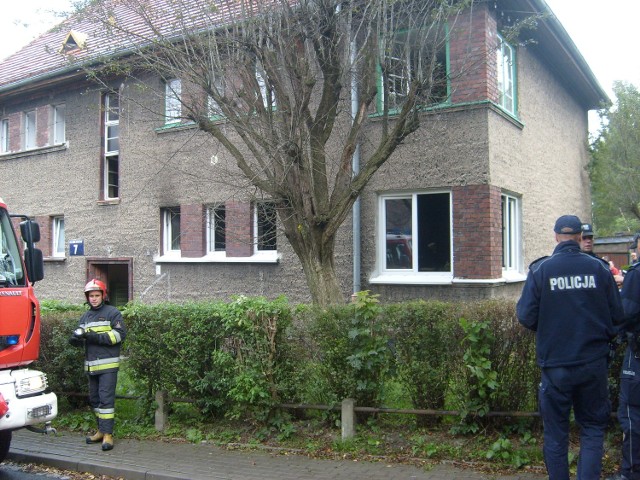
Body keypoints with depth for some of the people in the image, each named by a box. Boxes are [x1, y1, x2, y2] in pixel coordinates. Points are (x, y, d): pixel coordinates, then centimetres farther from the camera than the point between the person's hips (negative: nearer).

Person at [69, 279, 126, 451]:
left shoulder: (112, 313, -3)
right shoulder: (85, 317, 17)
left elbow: (120, 333, -13)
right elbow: (79, 340, 16)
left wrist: (97, 337, -20)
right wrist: (76, 338, -9)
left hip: (108, 364, -7)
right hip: (91, 365, 7)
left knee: (106, 398, -10)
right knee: (94, 399, 13)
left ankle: (108, 434, -7)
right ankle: (101, 430, 24)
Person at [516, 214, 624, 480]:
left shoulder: (540, 269, -9)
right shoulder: (598, 268, -5)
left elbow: (526, 316, -9)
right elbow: (617, 315, -1)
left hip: (555, 363, -1)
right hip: (593, 362, 1)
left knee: (555, 431, 12)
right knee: (593, 426, 16)